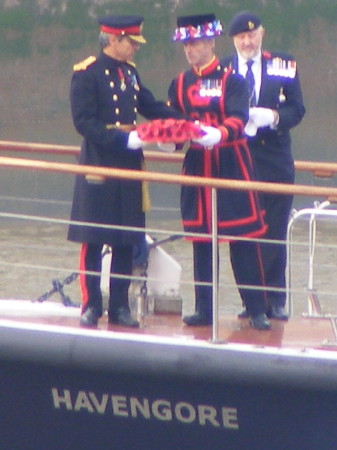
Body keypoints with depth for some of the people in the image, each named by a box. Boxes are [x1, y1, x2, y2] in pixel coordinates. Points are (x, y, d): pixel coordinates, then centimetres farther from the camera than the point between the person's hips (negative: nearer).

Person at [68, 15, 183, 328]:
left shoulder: (129, 73, 14)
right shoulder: (86, 73, -8)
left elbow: (152, 108, 17)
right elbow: (83, 122, -15)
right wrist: (124, 139, -23)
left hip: (129, 167, 6)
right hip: (98, 166, -6)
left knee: (126, 241, 6)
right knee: (93, 239, -3)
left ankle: (119, 307, 12)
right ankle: (90, 306, 5)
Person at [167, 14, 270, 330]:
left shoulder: (232, 80, -4)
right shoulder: (180, 84, 10)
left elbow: (238, 120, -16)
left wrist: (219, 134, -36)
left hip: (231, 164, -4)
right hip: (196, 166, 4)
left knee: (243, 238, -3)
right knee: (200, 239, 7)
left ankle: (257, 310, 1)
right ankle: (204, 310, 13)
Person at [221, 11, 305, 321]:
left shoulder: (283, 66, 7)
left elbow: (296, 110, 2)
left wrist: (273, 117, -17)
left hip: (275, 162, 0)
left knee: (274, 233, 1)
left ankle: (275, 300, 7)